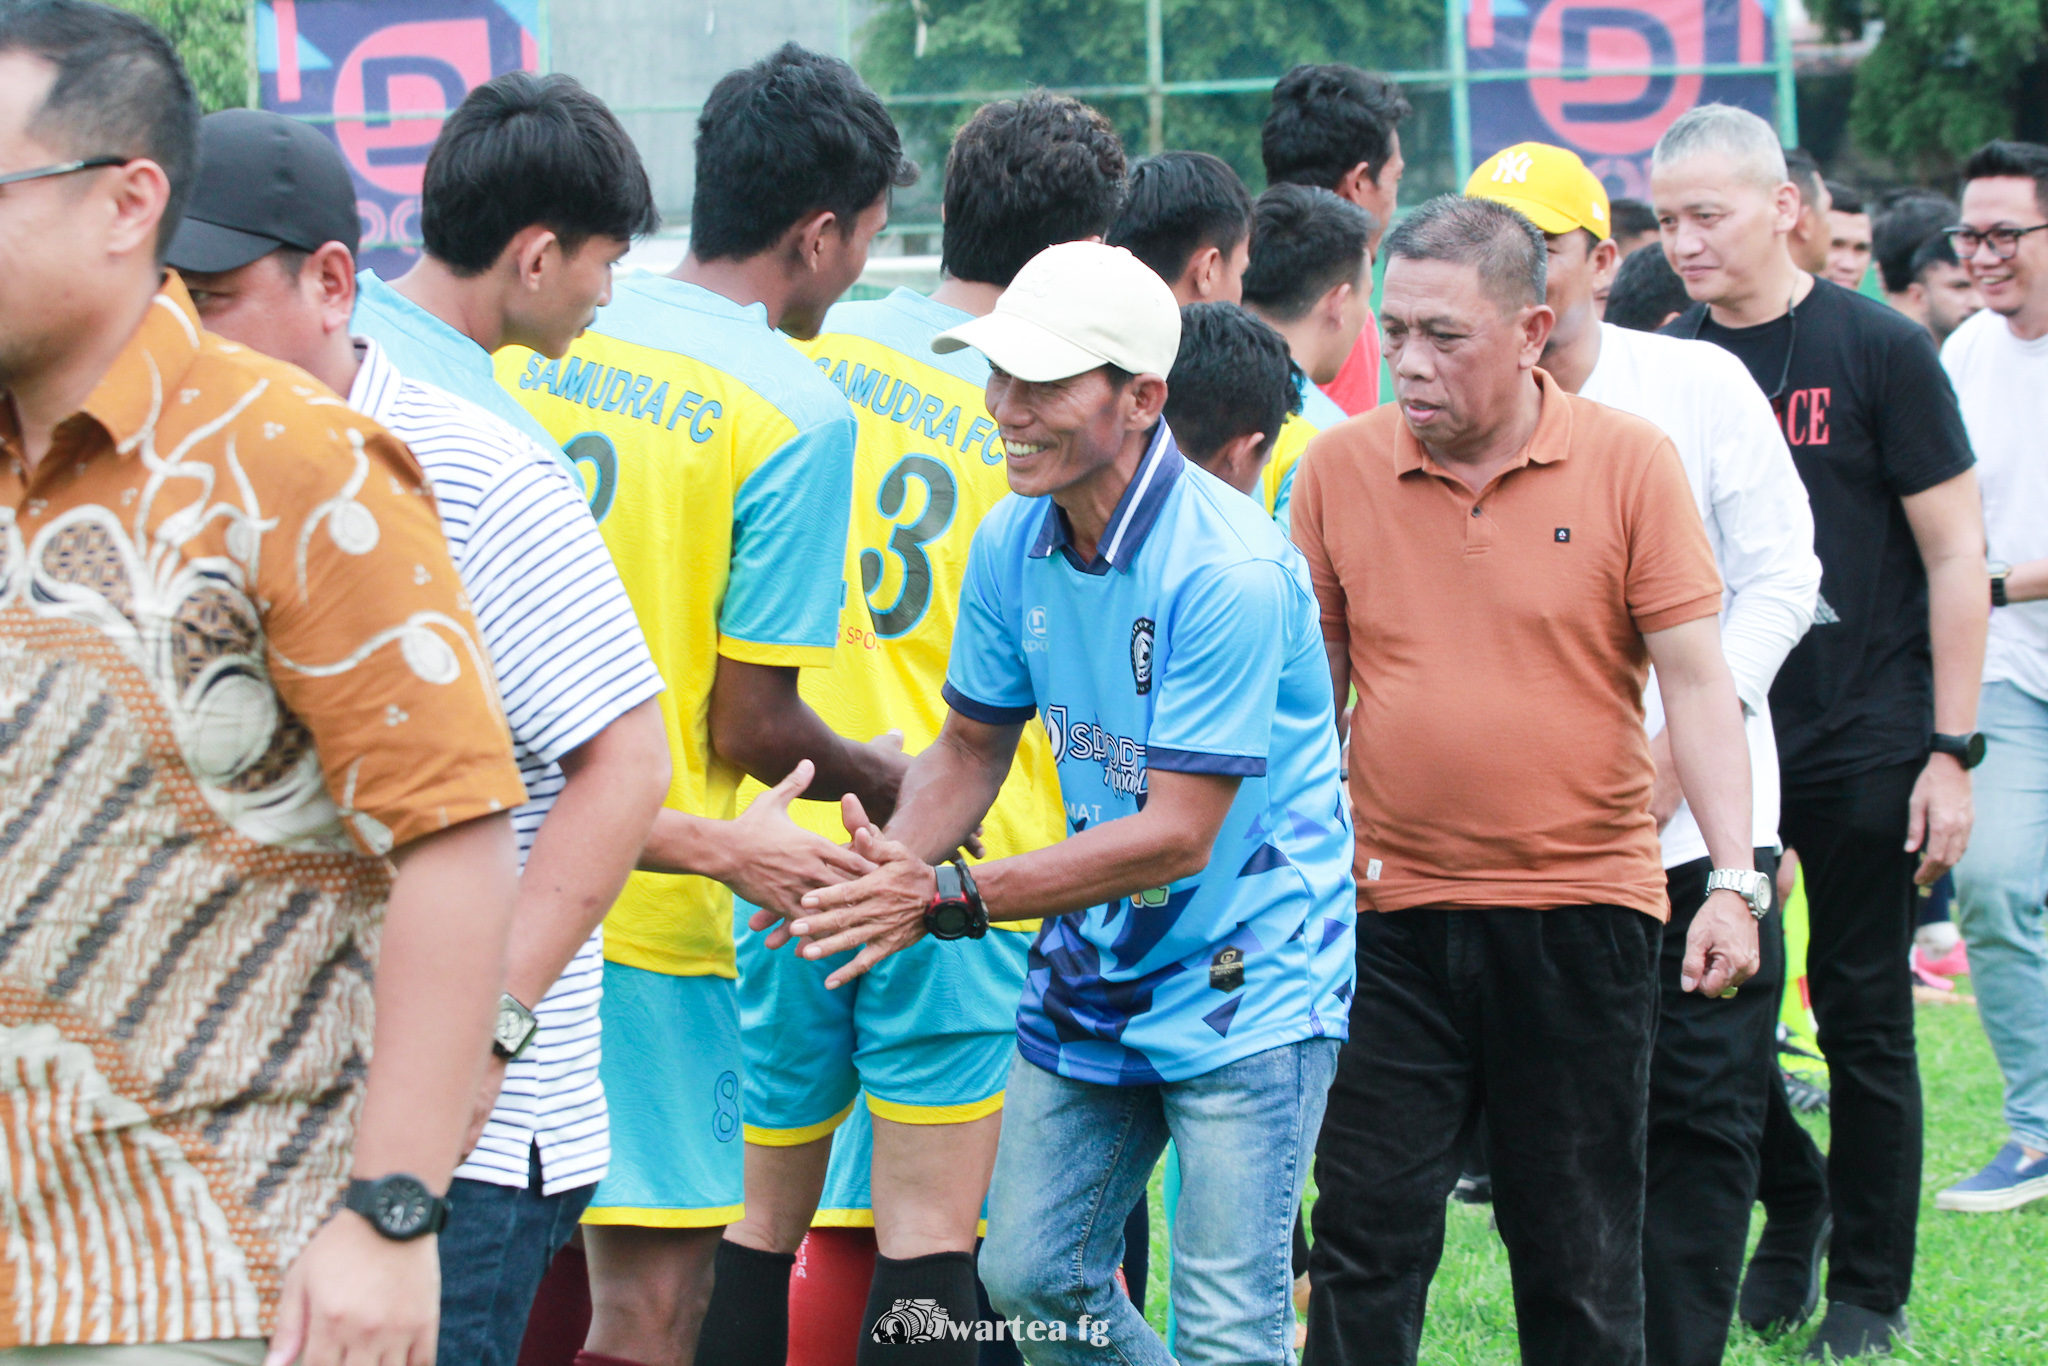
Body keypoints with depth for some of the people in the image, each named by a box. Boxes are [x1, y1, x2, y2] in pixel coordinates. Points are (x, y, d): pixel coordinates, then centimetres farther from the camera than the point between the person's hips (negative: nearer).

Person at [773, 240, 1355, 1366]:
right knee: (1028, 1274, 11)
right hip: (1091, 976, 7)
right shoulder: (1012, 544, -1)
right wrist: (898, 862, -10)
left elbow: (1176, 836, -25)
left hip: (1242, 985, -7)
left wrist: (954, 900, -29)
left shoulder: (1228, 571, -24)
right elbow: (972, 744, 12)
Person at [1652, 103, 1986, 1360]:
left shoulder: (1878, 349, -6)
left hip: (1864, 739, -4)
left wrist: (1951, 751, -9)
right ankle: (1793, 1205, 28)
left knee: (1864, 1014, 2)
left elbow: (1955, 556, -5)